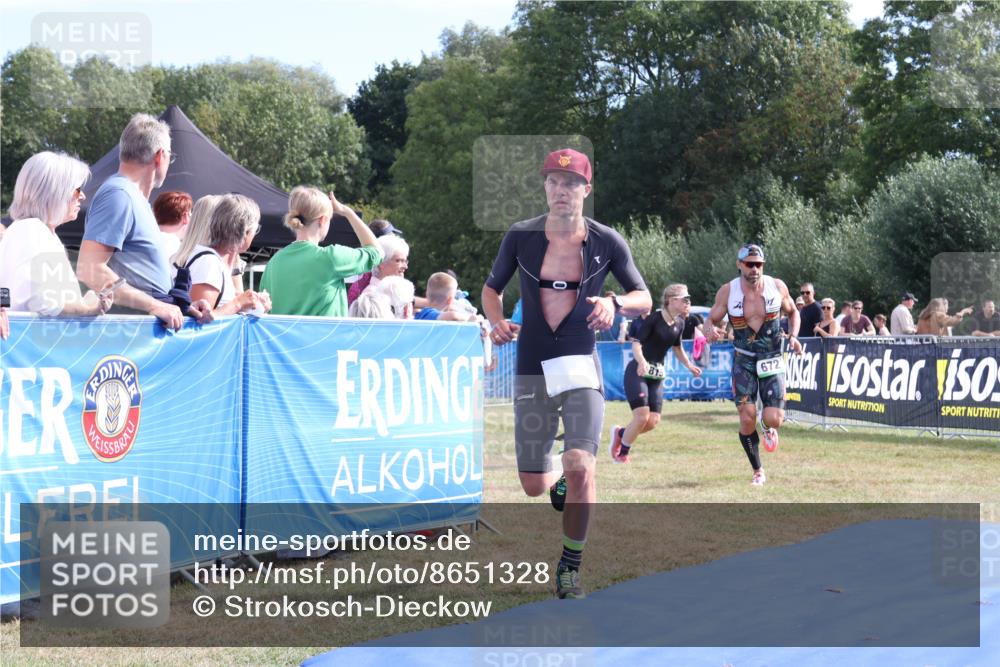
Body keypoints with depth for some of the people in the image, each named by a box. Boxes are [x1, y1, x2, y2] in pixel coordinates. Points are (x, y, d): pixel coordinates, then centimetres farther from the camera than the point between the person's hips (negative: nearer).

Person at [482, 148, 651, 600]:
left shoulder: (606, 241, -2)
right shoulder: (521, 236, -1)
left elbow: (645, 300, 4)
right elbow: (491, 288, 12)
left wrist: (615, 303, -18)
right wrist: (497, 322, -9)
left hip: (582, 367, -2)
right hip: (532, 370, 2)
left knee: (580, 466, -21)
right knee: (534, 487, 5)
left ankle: (570, 567, -3)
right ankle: (563, 488, 44)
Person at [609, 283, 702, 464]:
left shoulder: (679, 323, 7)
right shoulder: (653, 318, -14)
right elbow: (636, 343, -20)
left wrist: (689, 365, 14)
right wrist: (642, 362, -37)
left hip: (657, 376, 7)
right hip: (637, 372, -7)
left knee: (653, 421, -2)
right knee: (642, 416, -16)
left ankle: (621, 433, 25)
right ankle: (623, 453, 6)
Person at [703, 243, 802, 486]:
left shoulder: (777, 287, -6)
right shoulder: (727, 291, -8)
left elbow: (792, 312, 13)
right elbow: (711, 318, 1)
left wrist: (793, 336, -5)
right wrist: (710, 331, -23)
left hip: (772, 360, 0)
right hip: (744, 361, 0)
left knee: (773, 419, -11)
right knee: (747, 417, -12)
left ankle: (768, 429, 29)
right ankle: (758, 471, 7)